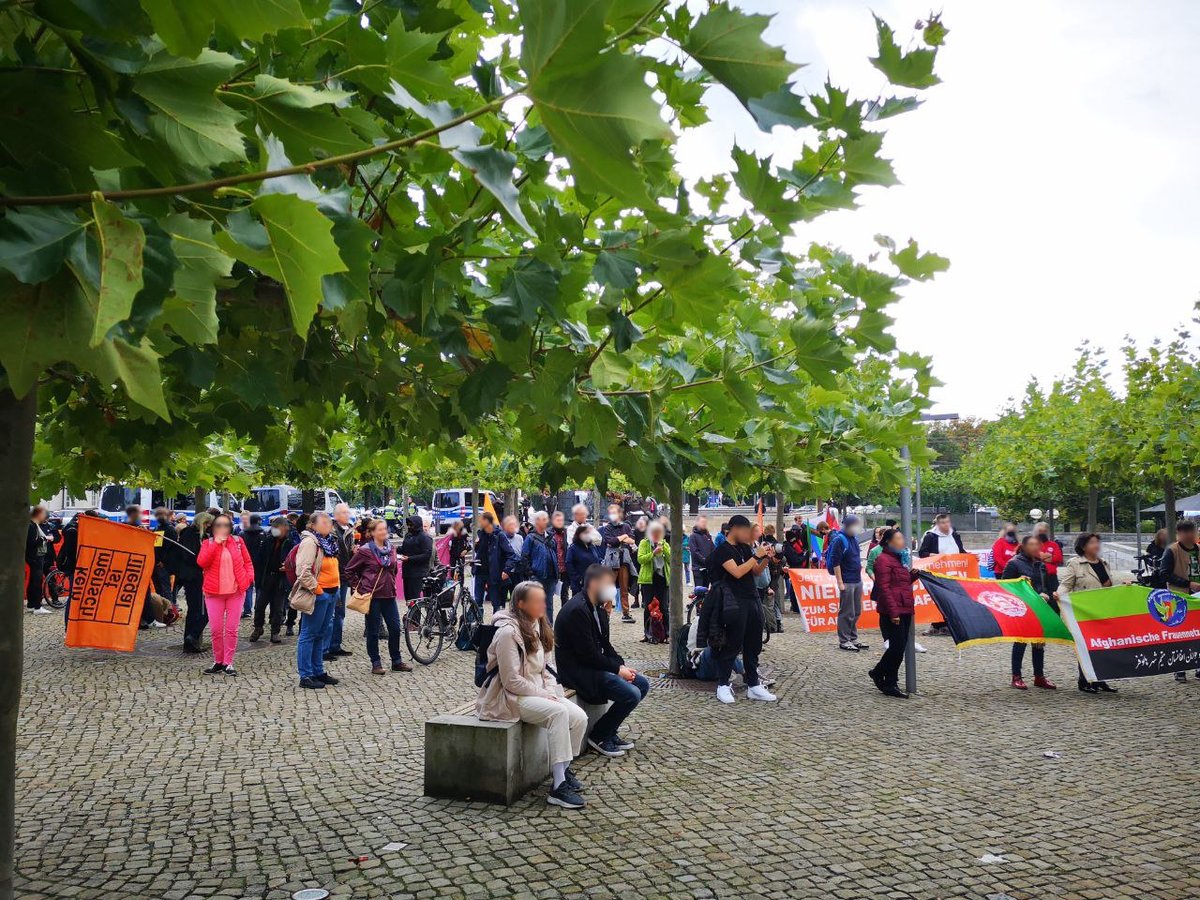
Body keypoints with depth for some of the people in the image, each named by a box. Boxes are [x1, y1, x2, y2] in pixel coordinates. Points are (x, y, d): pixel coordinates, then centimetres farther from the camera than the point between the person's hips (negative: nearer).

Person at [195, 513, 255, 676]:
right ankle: (218, 662, 16)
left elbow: (247, 561, 10)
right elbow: (201, 562, -12)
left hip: (235, 591, 0)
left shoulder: (238, 541, 6)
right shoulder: (208, 543, 5)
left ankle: (228, 663, 9)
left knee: (232, 629, 1)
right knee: (216, 629, 3)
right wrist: (216, 542, -15)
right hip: (214, 592, 0)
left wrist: (249, 577, -7)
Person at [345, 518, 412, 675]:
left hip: (389, 595, 5)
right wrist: (359, 587, -4)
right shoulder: (365, 551, -8)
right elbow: (349, 571, -3)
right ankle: (376, 663, 15)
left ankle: (397, 661, 19)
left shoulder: (391, 549, 9)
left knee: (395, 628, 6)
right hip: (372, 596, -5)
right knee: (373, 631, 4)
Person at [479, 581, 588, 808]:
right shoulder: (508, 632, -18)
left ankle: (564, 769, 8)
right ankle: (558, 786, -28)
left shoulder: (536, 626, 11)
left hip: (537, 691, 8)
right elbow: (511, 681, -19)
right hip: (512, 697, -8)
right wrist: (543, 694, -16)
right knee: (558, 712, -31)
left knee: (579, 717, -13)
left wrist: (550, 691, -1)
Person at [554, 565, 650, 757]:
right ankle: (599, 737, 0)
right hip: (578, 671, -10)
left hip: (595, 665, 10)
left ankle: (610, 731, 14)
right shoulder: (576, 610, -23)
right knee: (631, 694, -19)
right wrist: (618, 668, -15)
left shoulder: (598, 607, 7)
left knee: (642, 683, 6)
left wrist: (622, 666, -3)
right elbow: (588, 654, -23)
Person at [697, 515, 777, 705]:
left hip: (752, 600, 8)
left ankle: (753, 686, 18)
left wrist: (766, 558, 1)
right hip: (735, 603, -8)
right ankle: (722, 686, 7)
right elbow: (737, 572, -21)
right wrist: (756, 556, -16)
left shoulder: (745, 548, 14)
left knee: (753, 646, 11)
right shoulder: (723, 550, -9)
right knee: (732, 645, -3)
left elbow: (756, 571, 17)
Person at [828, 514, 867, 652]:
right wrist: (840, 583, -18)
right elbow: (835, 563, -16)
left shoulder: (854, 538, 13)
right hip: (847, 582, -9)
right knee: (846, 613, -3)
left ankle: (853, 638, 23)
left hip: (857, 580, 9)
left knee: (856, 612, 14)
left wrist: (860, 577, 19)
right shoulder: (839, 540, -13)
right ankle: (844, 641, 5)